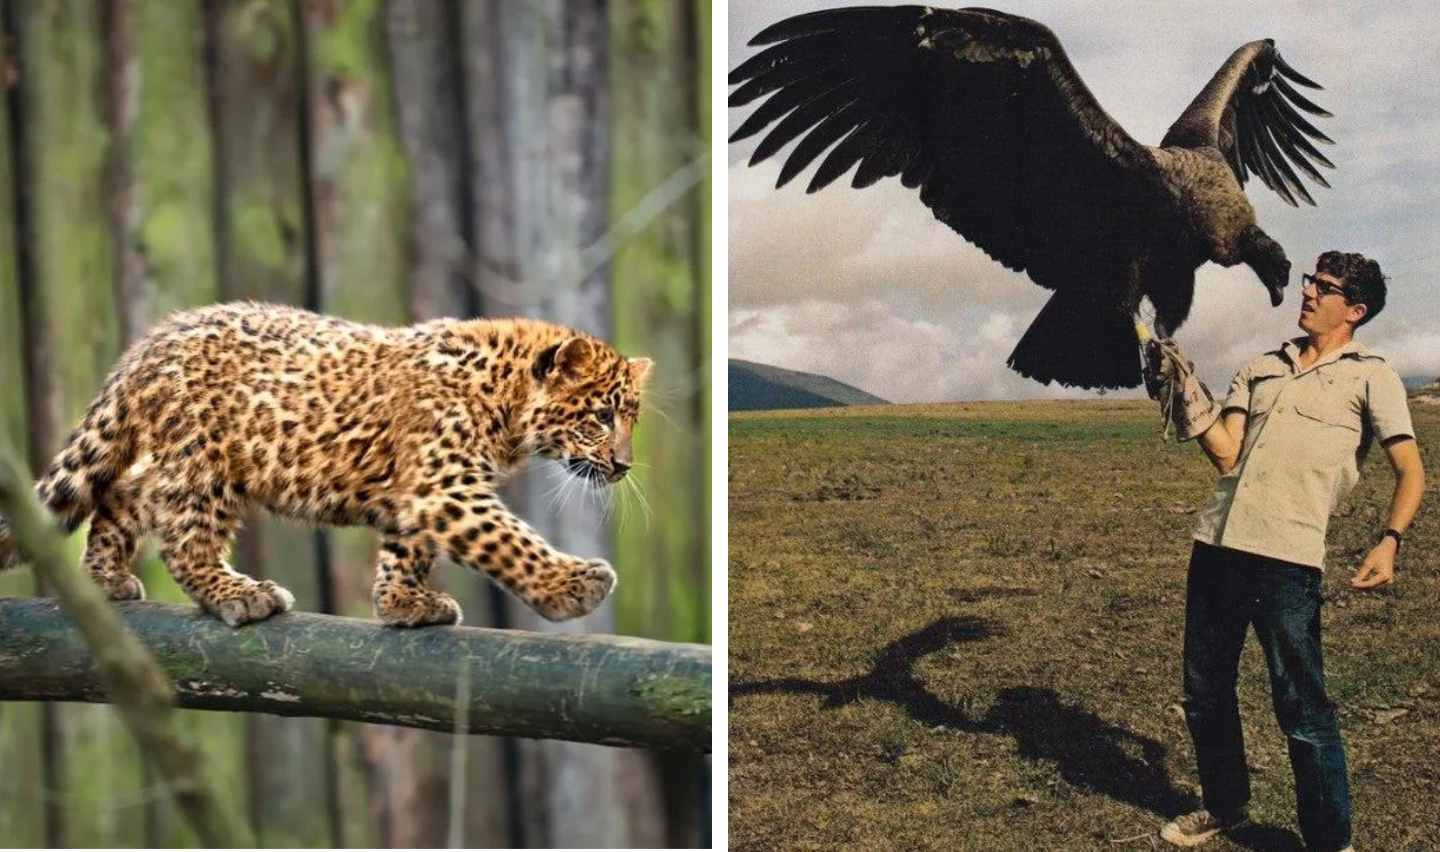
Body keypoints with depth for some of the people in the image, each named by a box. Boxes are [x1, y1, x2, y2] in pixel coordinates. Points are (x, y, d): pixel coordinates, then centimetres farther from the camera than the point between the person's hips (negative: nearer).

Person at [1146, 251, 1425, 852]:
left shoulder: (1370, 376, 6)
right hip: (1217, 544, 6)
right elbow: (1227, 454, 7)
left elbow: (1411, 472, 0)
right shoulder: (1261, 369, 19)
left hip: (1288, 557, -6)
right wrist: (1185, 397, -5)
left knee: (1301, 707, -4)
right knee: (1204, 692, 14)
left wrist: (1389, 541, -17)